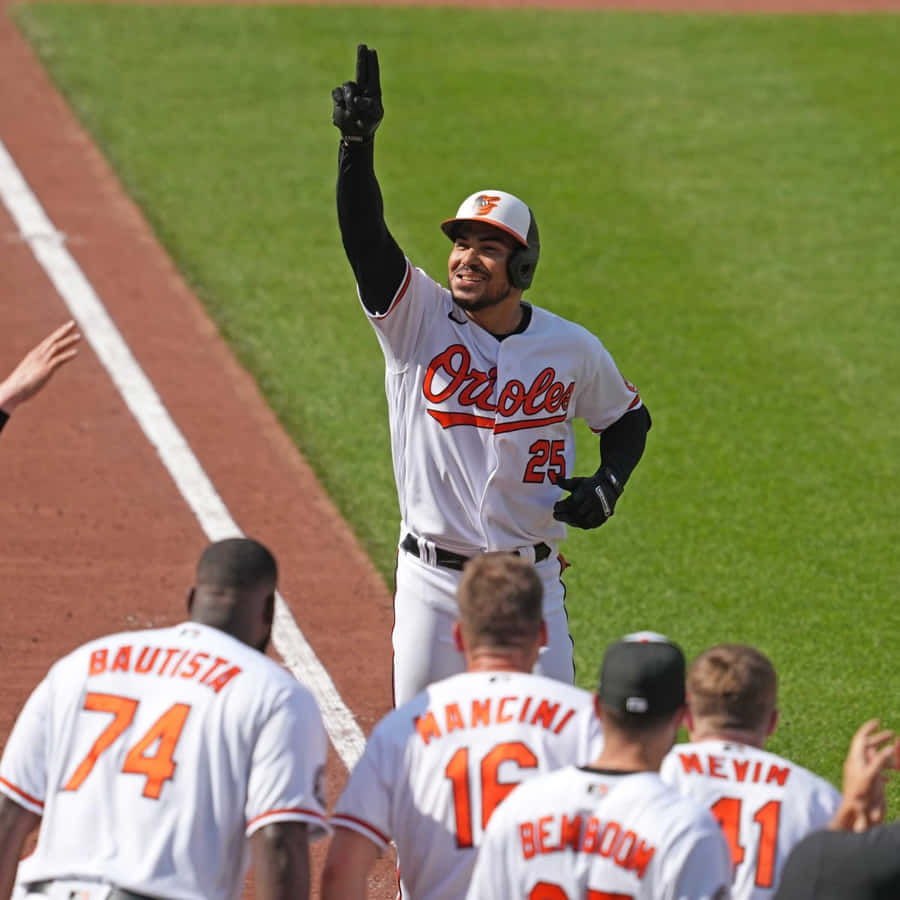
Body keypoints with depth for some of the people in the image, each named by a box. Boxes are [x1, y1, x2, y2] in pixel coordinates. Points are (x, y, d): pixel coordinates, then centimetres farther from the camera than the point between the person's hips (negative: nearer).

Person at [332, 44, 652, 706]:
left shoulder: (572, 349, 0)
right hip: (432, 582, 0)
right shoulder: (419, 319, -5)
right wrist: (358, 140, -35)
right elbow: (363, 233, -20)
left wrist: (610, 480, -3)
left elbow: (628, 416, 17)